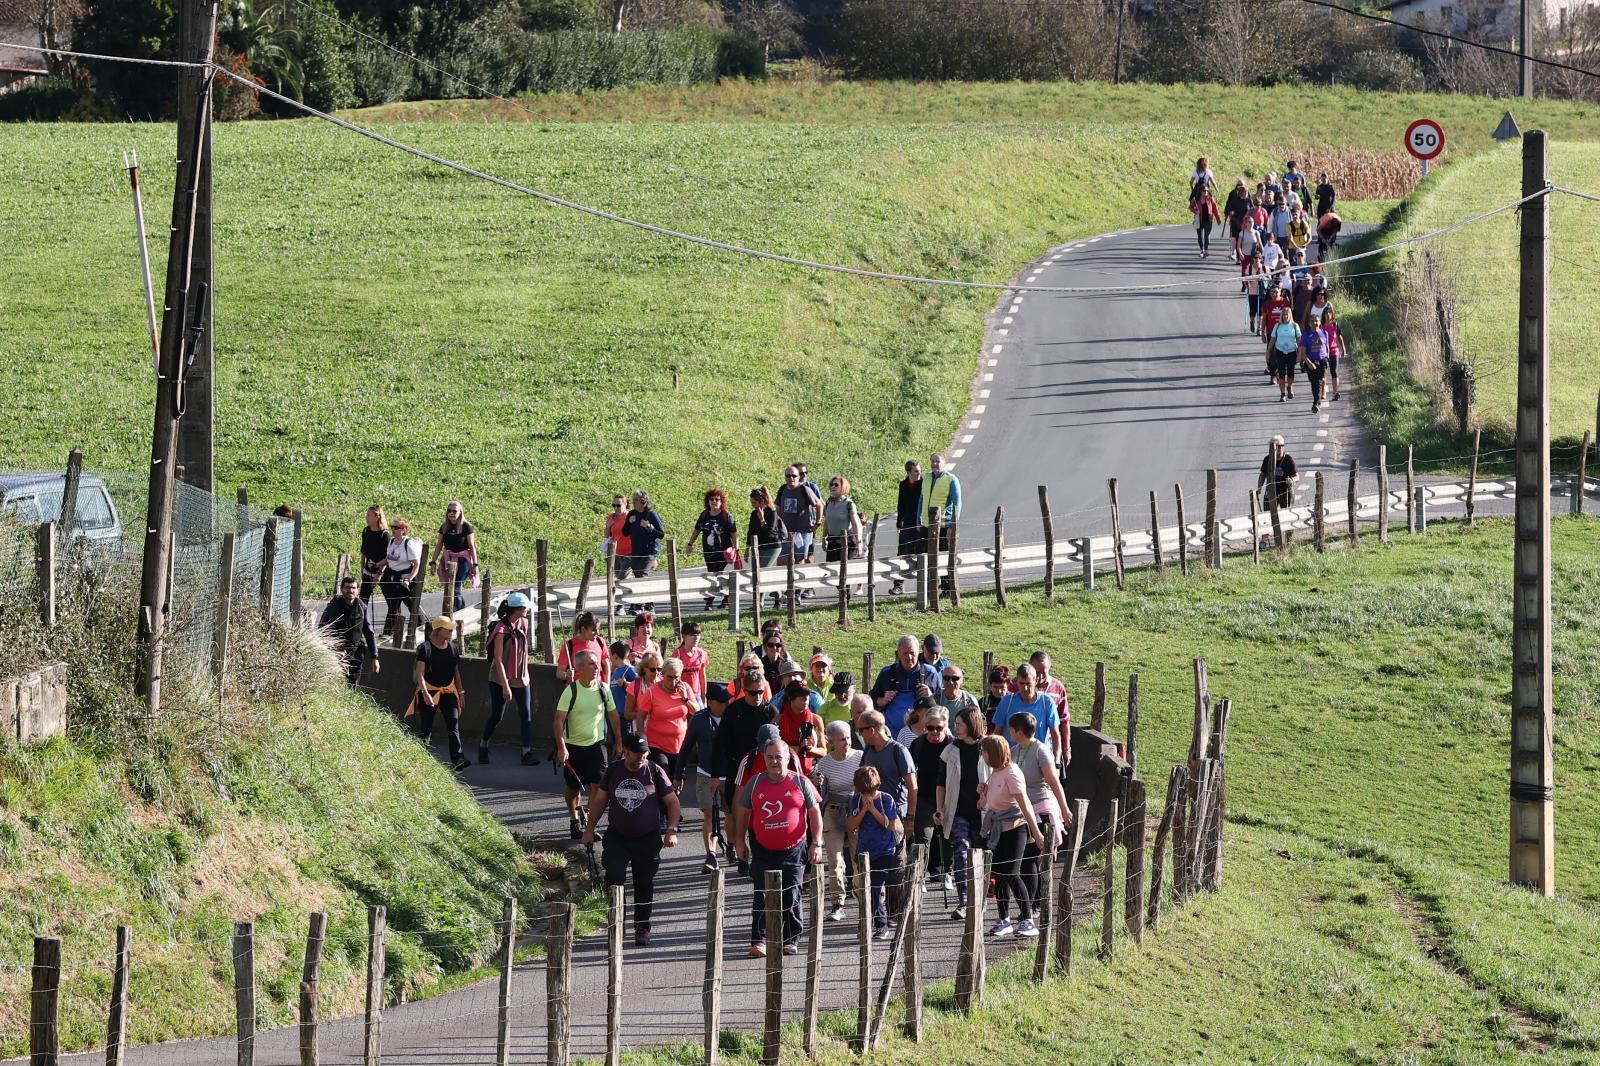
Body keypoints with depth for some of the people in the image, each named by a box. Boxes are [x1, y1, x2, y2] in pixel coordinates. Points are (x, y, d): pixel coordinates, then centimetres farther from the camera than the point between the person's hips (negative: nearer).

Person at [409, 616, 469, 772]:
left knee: (453, 724, -12)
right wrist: (425, 693, -24)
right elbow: (420, 673, -13)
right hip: (429, 691, -4)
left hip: (448, 691, 4)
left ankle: (457, 760, -22)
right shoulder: (425, 648, -7)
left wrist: (461, 692, 13)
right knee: (425, 728, 2)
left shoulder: (452, 649, 10)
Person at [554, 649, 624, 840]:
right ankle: (574, 822, 31)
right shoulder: (570, 692, -12)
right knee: (573, 787, 12)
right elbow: (559, 720, -14)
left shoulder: (604, 689, -2)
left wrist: (618, 742, 13)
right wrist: (561, 748, -22)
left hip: (596, 744, 1)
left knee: (598, 785, -13)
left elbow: (613, 716, 11)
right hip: (574, 745, -1)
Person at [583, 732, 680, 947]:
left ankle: (642, 928, 19)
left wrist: (671, 830, -12)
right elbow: (600, 799, 14)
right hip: (616, 837, 1)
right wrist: (590, 829, 11)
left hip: (647, 839, -1)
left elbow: (673, 802, 0)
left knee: (644, 885, 6)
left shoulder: (655, 772, -4)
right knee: (614, 880, -12)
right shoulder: (613, 770, 2)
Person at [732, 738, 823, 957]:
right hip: (763, 851, 1)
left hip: (794, 851, -1)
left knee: (791, 897, 4)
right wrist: (739, 841, 12)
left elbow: (815, 813, 3)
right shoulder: (755, 783, 4)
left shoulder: (800, 783, 0)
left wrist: (816, 843, -3)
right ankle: (759, 940, -5)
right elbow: (742, 811, 14)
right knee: (762, 896, -6)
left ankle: (791, 940, 15)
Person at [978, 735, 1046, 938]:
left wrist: (1036, 833, -21)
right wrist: (984, 792, 1)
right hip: (997, 829, 9)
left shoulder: (1011, 774, -17)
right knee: (999, 875, 7)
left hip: (1014, 828, -9)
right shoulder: (994, 773, 10)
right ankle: (1004, 921, 14)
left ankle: (1027, 921, -7)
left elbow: (1025, 805, -19)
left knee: (1011, 875, -12)